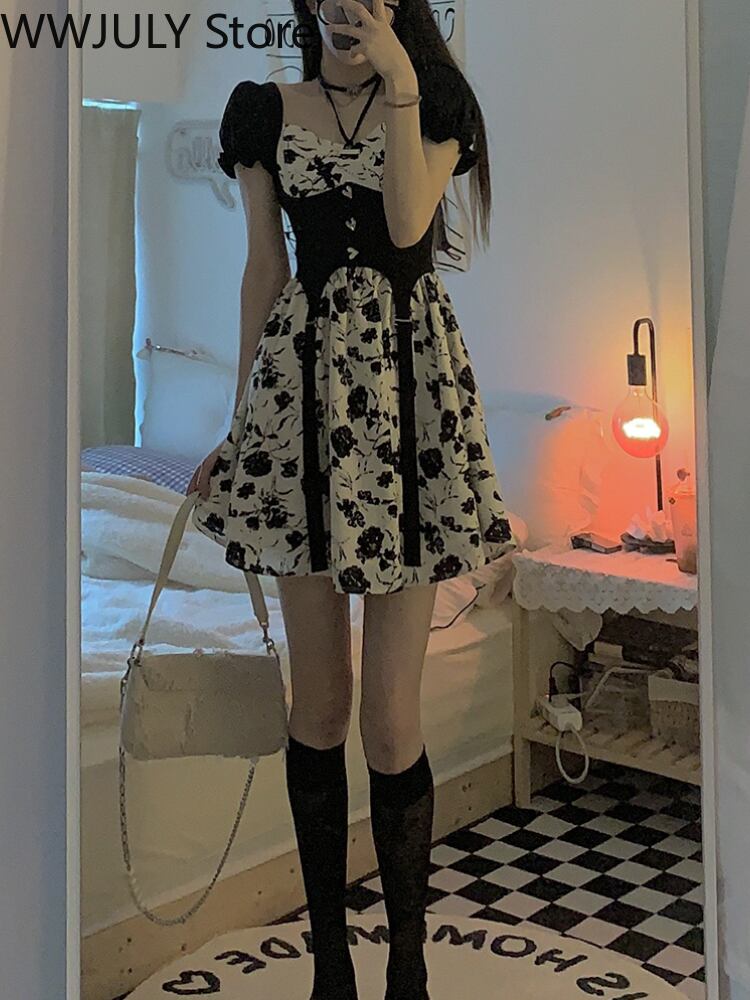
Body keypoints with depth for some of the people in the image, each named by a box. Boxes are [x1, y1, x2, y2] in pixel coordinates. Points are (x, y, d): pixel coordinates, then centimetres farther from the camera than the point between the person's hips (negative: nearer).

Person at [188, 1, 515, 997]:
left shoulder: (436, 104, 9)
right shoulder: (265, 111, 13)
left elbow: (409, 223, -9)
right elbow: (263, 269, 13)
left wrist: (399, 83, -6)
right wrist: (241, 421, 12)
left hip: (408, 391, -1)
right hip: (301, 386, 2)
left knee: (392, 715, -4)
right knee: (319, 700, 5)